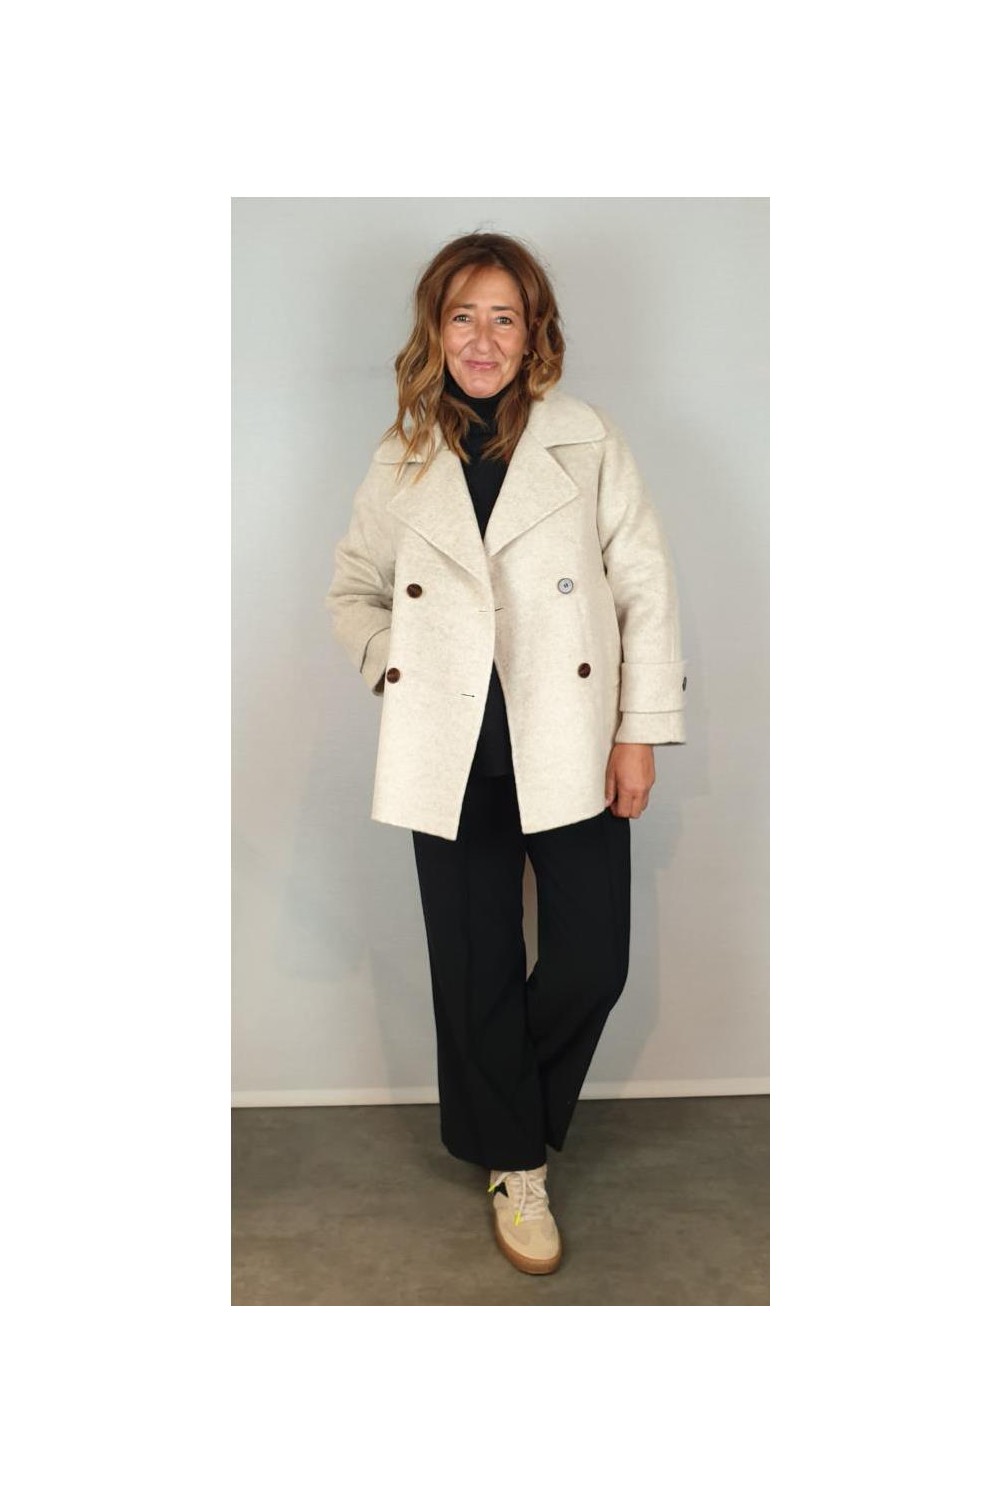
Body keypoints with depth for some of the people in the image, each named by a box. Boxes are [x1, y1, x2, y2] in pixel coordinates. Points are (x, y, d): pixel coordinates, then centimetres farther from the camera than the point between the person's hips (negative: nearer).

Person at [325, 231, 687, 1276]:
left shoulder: (589, 443, 0)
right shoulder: (402, 460, 7)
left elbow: (646, 589, 0)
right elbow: (353, 588, 17)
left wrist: (640, 732, -4)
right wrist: (392, 665, -2)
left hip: (568, 746, -1)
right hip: (454, 754, 2)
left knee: (592, 961, 1)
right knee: (477, 970, 8)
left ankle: (514, 1113, 32)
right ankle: (515, 1164, 30)